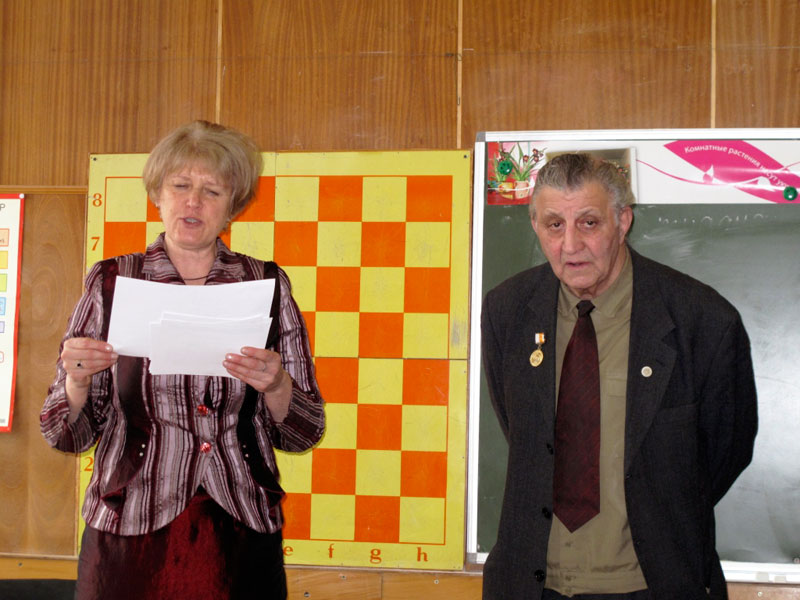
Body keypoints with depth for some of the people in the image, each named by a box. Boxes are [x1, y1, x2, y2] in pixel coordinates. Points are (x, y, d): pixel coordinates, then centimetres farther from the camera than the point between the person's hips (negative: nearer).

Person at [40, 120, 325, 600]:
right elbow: (67, 435, 3)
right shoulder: (112, 283, 2)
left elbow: (303, 434, 3)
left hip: (242, 542, 1)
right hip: (130, 538, 0)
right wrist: (78, 381, -17)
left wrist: (276, 385, -16)